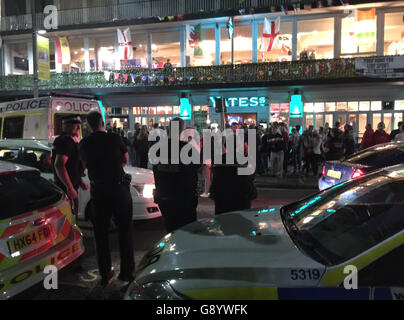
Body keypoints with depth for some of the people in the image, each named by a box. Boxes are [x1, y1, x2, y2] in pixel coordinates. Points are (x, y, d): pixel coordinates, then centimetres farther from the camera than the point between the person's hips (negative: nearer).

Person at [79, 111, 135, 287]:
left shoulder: (85, 143, 2)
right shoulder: (115, 138, -4)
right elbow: (126, 160, 9)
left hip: (98, 190, 2)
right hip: (119, 188, -2)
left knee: (101, 233, 13)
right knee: (125, 230, 10)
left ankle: (105, 274, 19)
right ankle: (127, 271, 15)